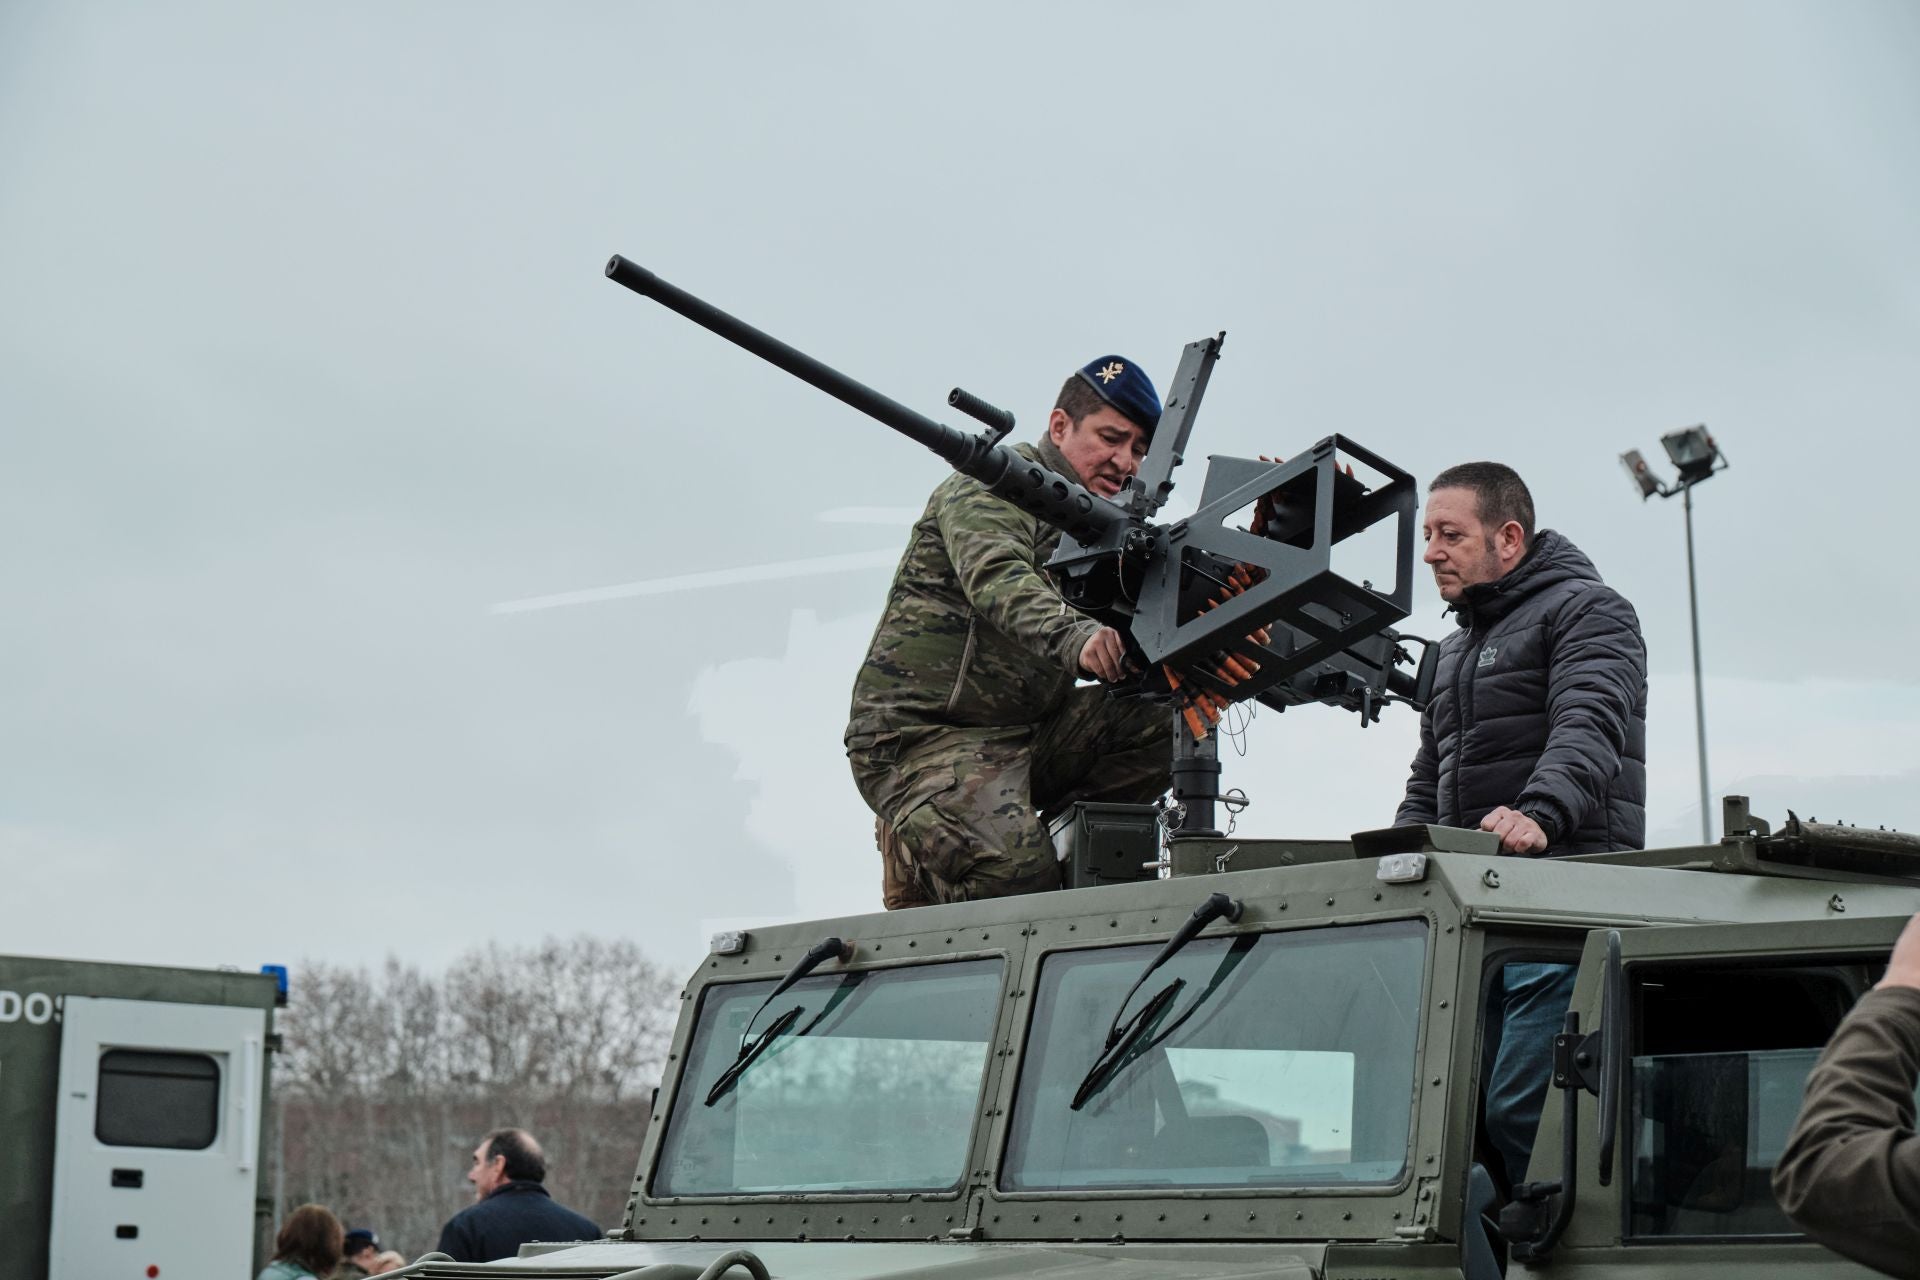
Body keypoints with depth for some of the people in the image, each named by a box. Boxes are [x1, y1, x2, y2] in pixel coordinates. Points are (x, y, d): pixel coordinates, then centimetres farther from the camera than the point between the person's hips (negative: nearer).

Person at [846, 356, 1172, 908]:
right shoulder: (993, 488, -8)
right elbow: (997, 579, -30)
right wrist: (1073, 636, -48)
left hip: (1027, 733, 8)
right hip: (923, 735, -8)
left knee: (1161, 718, -11)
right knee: (1015, 875, -29)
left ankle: (1040, 836, -6)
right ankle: (916, 848, 0)